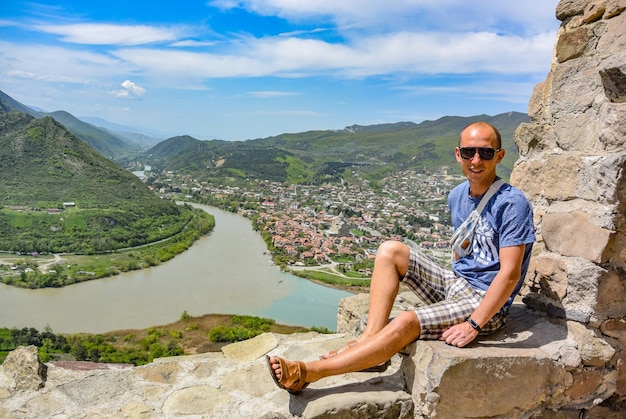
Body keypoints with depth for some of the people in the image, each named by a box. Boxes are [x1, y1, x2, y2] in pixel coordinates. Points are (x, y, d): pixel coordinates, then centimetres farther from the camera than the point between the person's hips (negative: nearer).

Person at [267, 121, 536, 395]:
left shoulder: (512, 203, -17)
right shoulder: (457, 196, 7)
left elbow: (510, 273, -22)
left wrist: (473, 324, -26)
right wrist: (450, 282, 8)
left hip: (486, 303, -8)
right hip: (456, 283, 8)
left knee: (407, 323, -30)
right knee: (390, 250, -8)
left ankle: (307, 373, -26)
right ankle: (371, 337, -17)